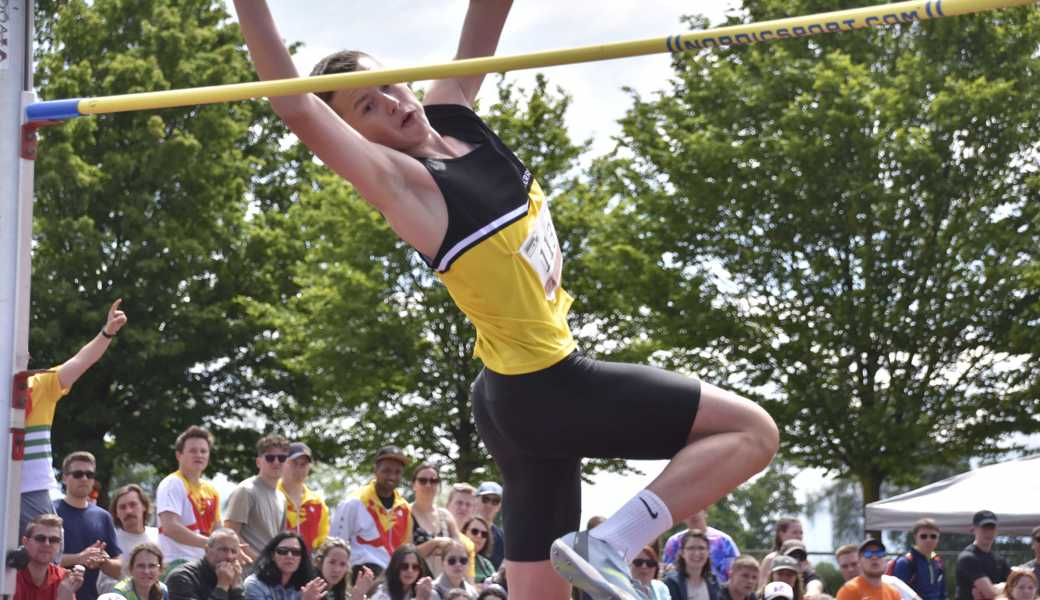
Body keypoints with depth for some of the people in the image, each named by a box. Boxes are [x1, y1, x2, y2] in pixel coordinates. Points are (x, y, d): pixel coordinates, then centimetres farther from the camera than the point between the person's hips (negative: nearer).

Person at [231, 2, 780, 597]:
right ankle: (608, 546, -13)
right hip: (548, 389, -8)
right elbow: (296, 106, -29)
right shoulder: (398, 181, -17)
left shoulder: (452, 108, 5)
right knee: (752, 431, -6)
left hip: (530, 391, 8)